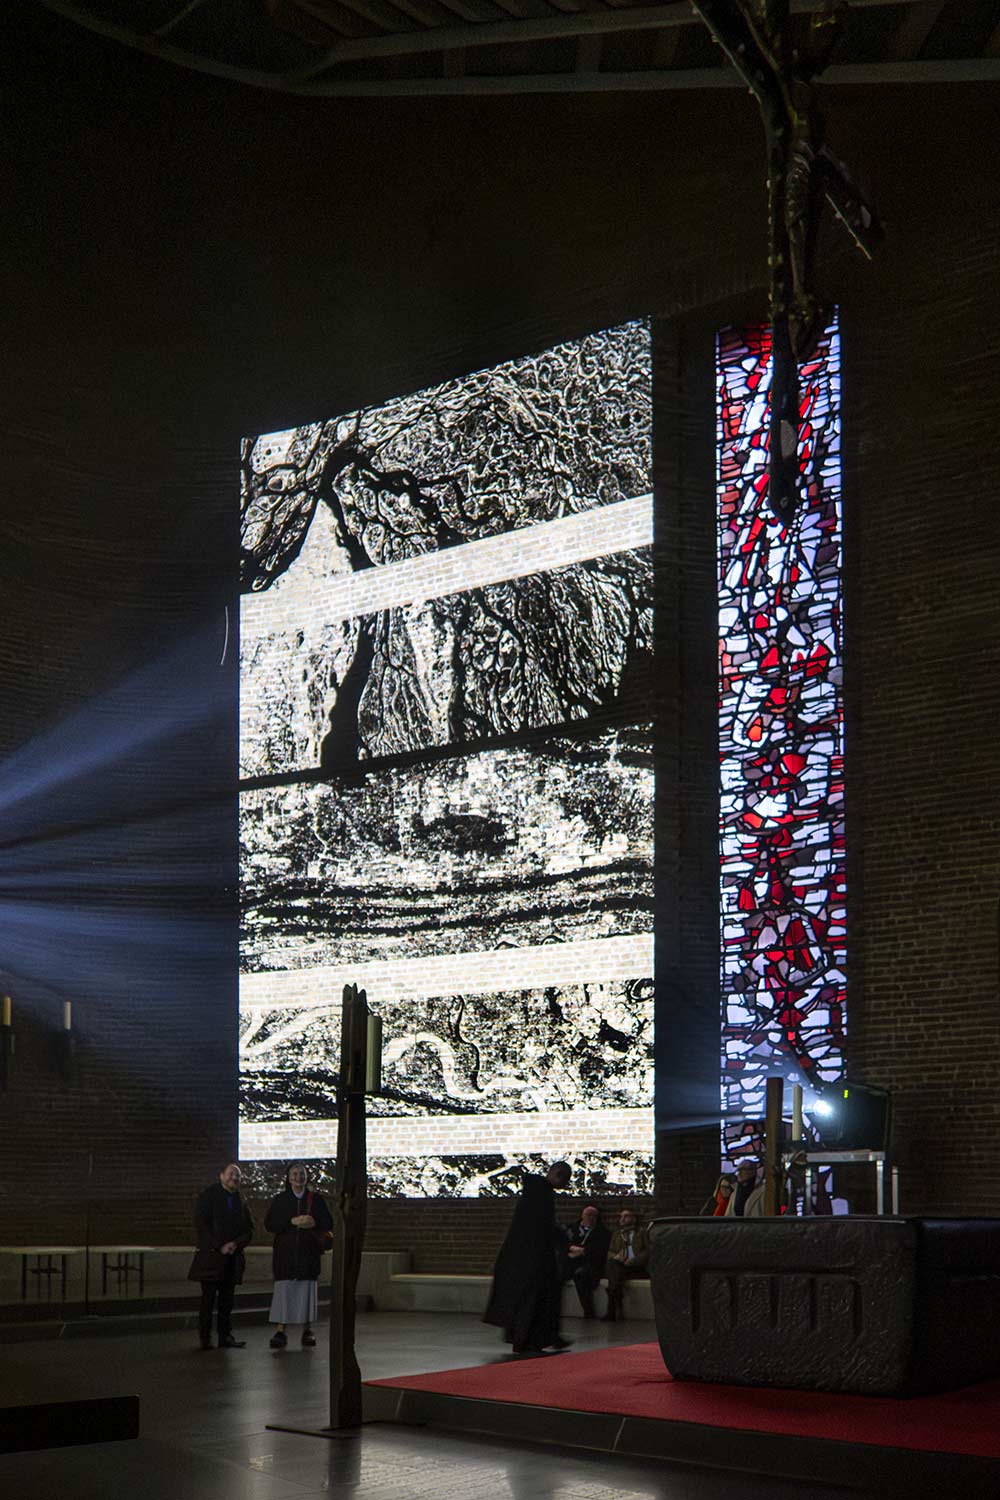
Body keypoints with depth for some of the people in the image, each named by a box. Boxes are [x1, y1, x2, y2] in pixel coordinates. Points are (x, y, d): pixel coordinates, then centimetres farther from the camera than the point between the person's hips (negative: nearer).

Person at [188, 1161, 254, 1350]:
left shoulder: (241, 1201, 14)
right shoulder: (207, 1196, -1)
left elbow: (249, 1229, 12)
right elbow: (201, 1225, -8)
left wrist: (236, 1244, -8)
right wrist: (219, 1247, -13)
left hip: (232, 1258, 5)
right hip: (210, 1256, -5)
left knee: (227, 1299, 5)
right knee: (208, 1298, -5)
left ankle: (225, 1336, 9)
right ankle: (205, 1338, -1)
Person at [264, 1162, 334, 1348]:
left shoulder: (316, 1200, 10)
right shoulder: (279, 1200, 8)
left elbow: (328, 1223, 7)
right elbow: (269, 1224, -2)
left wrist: (314, 1223, -13)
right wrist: (292, 1222, -14)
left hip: (309, 1252, 1)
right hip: (285, 1251, -1)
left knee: (306, 1290, 0)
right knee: (284, 1289, -8)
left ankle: (307, 1330, 8)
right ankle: (280, 1331, -7)